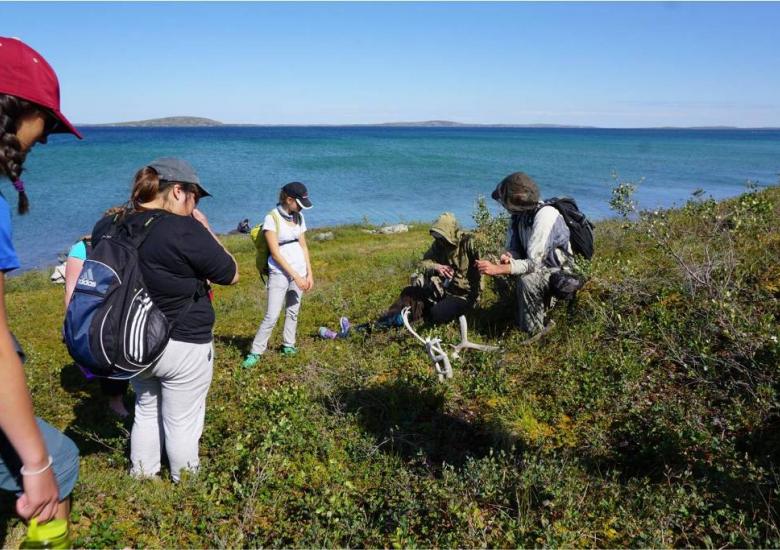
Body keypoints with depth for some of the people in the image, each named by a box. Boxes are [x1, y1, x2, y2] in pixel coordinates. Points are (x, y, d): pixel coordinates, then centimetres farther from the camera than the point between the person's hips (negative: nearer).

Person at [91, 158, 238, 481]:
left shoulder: (106, 228, -3)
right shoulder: (185, 230, -24)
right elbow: (231, 274, -13)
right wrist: (206, 231, -4)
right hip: (183, 346, -6)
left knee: (146, 410, 27)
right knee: (182, 421, 13)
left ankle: (141, 474, 42)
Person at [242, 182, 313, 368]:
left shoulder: (299, 217, 7)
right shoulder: (272, 218, -12)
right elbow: (275, 253, -14)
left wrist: (309, 273, 6)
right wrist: (295, 276, -15)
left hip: (300, 271, 6)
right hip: (280, 273, -6)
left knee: (293, 311, 11)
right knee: (272, 316, -7)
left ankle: (288, 345, 24)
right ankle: (255, 352, 3)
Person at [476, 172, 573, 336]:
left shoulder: (545, 215, -28)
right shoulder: (519, 214, -4)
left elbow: (533, 263, -31)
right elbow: (514, 248, 4)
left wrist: (497, 269, -35)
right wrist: (508, 257, -20)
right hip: (541, 267, 9)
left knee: (527, 280, -31)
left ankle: (535, 333, -14)